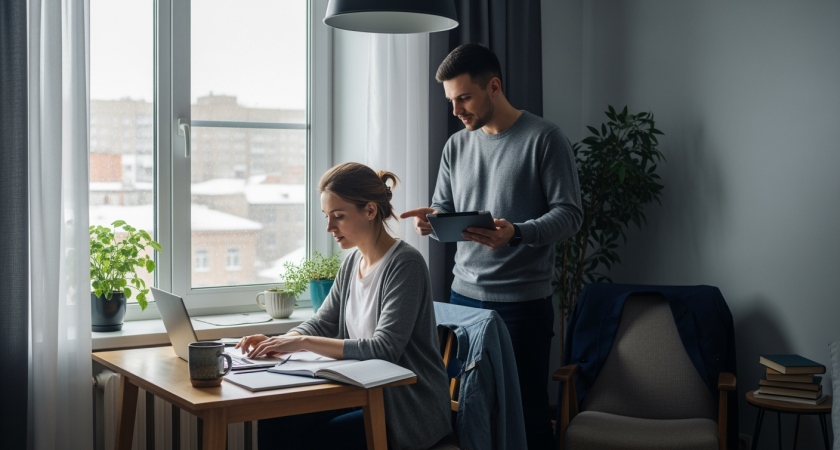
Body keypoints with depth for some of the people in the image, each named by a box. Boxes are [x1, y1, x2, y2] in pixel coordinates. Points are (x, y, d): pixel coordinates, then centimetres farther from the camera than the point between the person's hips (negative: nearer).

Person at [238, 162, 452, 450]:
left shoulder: (405, 264, -17)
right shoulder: (353, 263, 9)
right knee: (272, 425, -8)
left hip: (408, 410, -7)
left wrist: (302, 342, -25)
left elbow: (384, 349, -24)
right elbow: (321, 323, 13)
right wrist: (278, 343, -8)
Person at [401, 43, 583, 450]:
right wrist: (430, 220, -7)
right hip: (464, 296, 5)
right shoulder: (456, 146, 13)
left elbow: (569, 214, -9)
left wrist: (516, 233, -26)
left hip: (523, 303, -5)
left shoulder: (544, 138, -4)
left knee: (527, 414, -2)